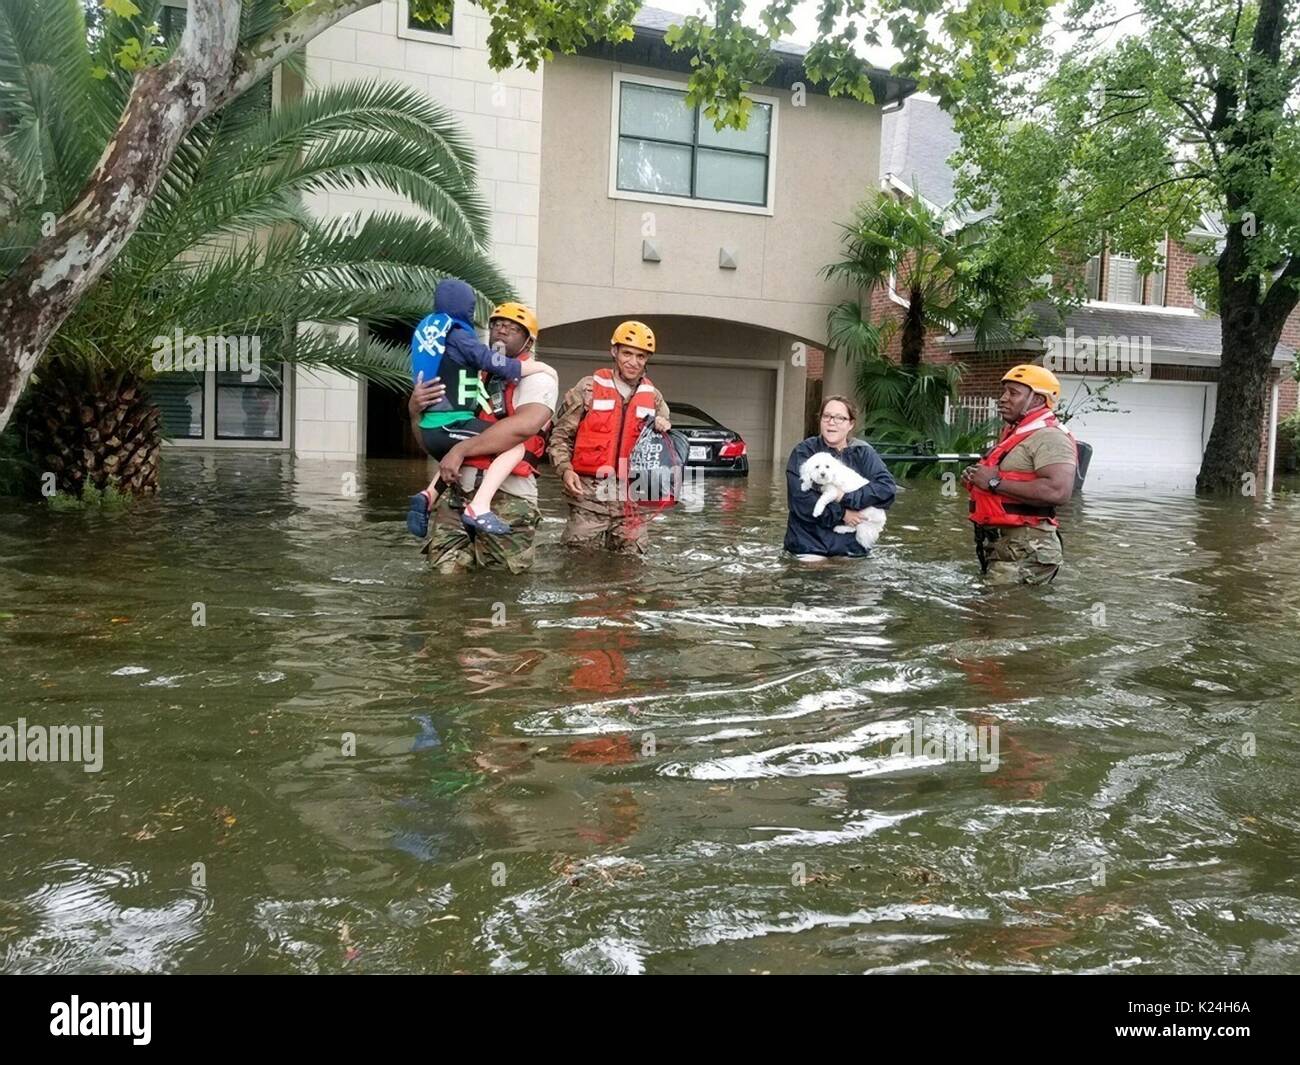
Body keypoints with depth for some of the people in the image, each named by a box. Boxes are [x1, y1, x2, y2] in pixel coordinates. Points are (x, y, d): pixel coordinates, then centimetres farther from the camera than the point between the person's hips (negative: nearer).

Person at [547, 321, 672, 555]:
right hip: (589, 495, -3)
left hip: (632, 501, 3)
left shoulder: (653, 397, 11)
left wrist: (665, 429, -2)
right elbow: (560, 435, 2)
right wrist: (565, 469, -13)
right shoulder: (589, 388, 0)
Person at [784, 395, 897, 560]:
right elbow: (801, 499, -16)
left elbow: (888, 487, -11)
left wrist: (846, 497, -21)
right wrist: (841, 513, -18)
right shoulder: (804, 452, -5)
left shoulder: (863, 453, 2)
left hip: (853, 546, 3)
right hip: (810, 545, -2)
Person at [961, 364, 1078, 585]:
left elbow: (1058, 491, -27)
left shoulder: (1049, 437, -12)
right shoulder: (1016, 435, 21)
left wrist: (995, 482, -20)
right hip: (998, 547, 10)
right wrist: (976, 478, 9)